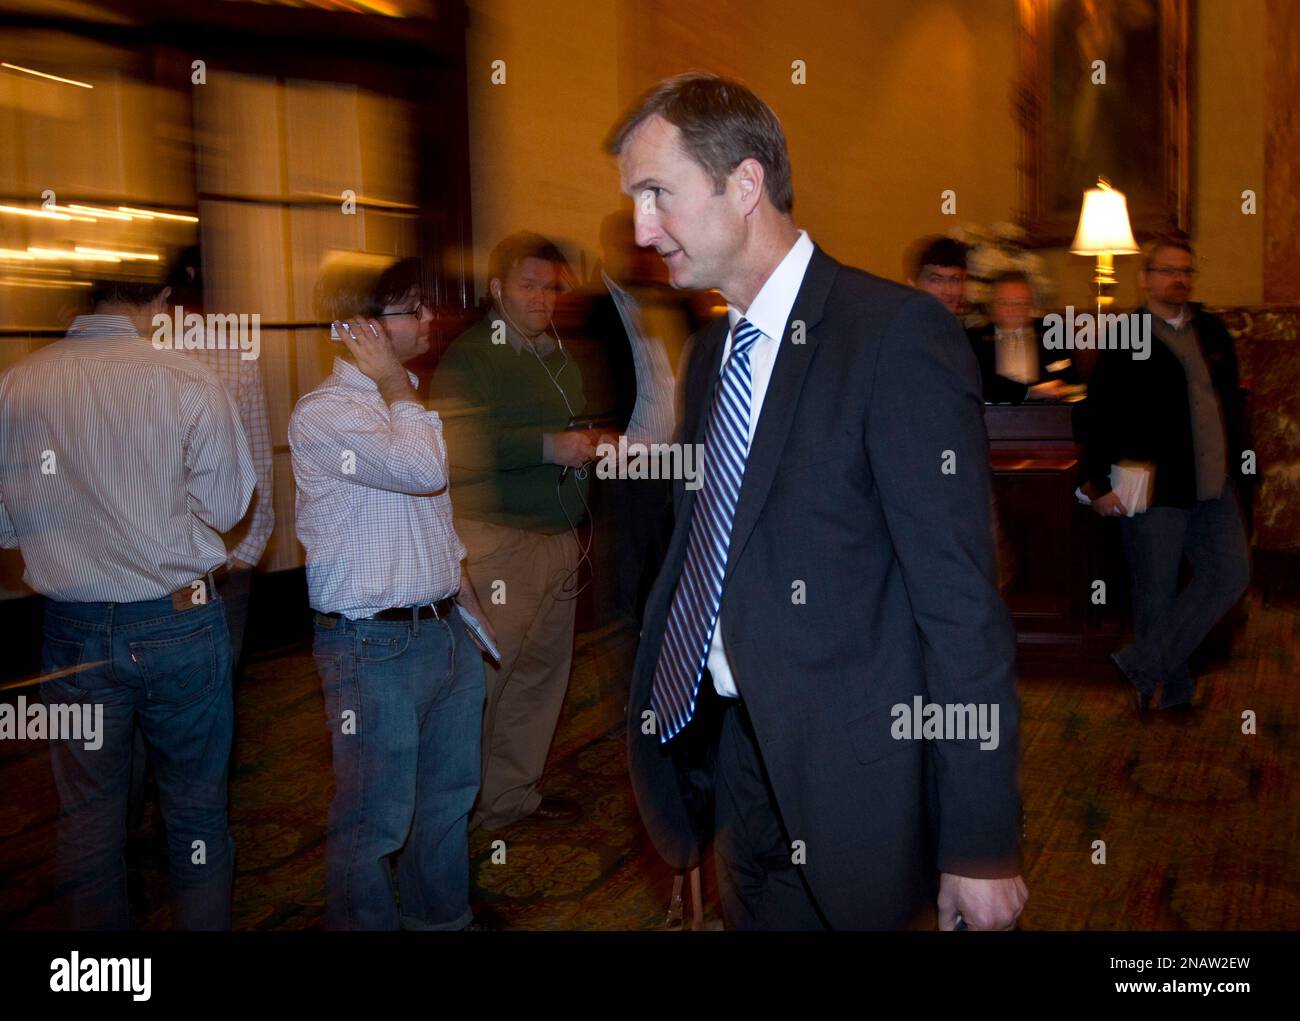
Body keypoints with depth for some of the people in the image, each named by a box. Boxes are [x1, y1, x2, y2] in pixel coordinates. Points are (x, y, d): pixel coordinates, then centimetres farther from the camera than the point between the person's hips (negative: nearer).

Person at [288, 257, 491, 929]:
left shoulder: (401, 402, 12)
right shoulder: (323, 413, -15)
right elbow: (423, 471, -29)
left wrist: (468, 601, 22)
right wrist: (394, 383, -15)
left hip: (446, 630, 8)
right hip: (373, 646, -8)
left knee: (448, 797, 19)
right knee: (374, 821, 2)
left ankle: (442, 917, 36)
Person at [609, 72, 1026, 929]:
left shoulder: (899, 334, -16)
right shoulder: (713, 349, 9)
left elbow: (960, 601, -18)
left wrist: (981, 846, -17)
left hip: (844, 785, -7)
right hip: (729, 753, 7)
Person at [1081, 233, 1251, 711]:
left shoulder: (1212, 332, 11)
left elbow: (1232, 400, 18)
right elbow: (1098, 416, -9)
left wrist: (1240, 465, 13)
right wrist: (1100, 483, -14)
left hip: (1213, 486, 6)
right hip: (1154, 490, -6)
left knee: (1230, 574, 2)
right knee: (1156, 594, 3)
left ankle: (1144, 666, 9)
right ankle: (1172, 689, 20)